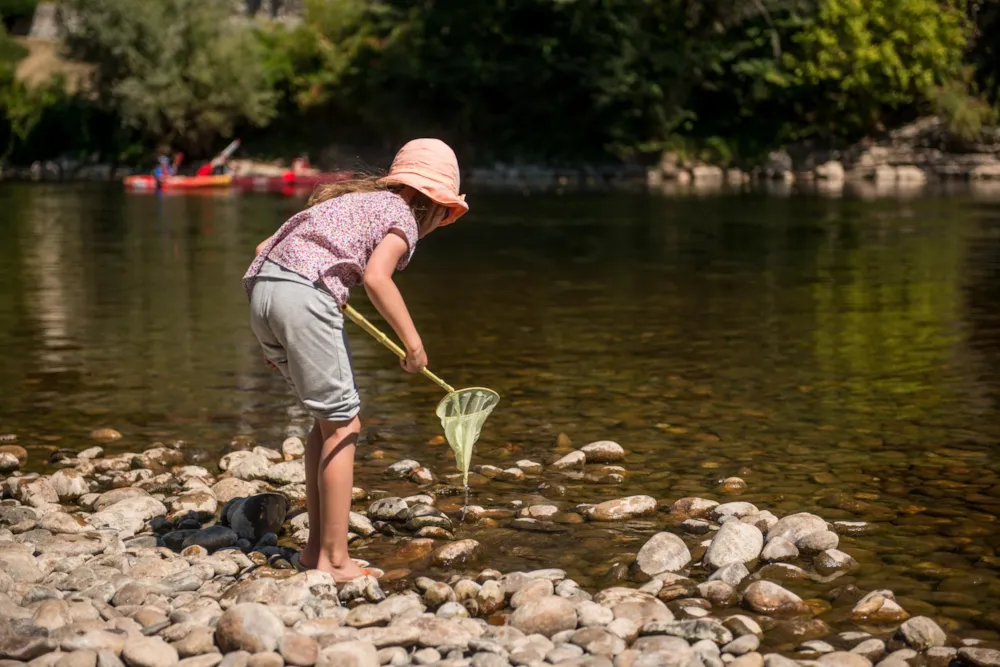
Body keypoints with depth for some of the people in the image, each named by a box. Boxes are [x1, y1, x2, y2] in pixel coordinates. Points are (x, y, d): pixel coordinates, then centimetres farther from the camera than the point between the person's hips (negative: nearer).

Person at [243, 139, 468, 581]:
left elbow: (266, 247, 25)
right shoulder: (402, 216, 7)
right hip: (305, 295, -8)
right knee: (342, 425, 2)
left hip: (262, 291, 8)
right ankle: (334, 560, 3)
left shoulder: (352, 200, 29)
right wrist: (412, 341, -6)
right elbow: (376, 277, -15)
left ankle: (316, 547, 21)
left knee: (329, 418, 19)